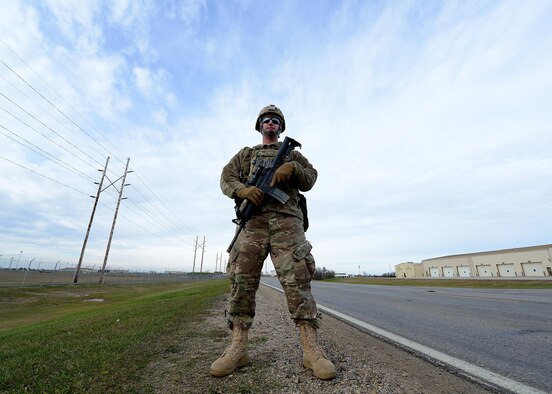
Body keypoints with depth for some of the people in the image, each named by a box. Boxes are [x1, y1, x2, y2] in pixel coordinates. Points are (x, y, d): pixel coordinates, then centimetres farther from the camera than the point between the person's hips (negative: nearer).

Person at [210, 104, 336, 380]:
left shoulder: (292, 153, 27)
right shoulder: (246, 154, 27)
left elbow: (310, 180, 16)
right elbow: (227, 177, 13)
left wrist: (293, 168, -6)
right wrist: (243, 190, -10)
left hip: (286, 218, 0)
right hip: (253, 218, 1)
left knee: (297, 279, -11)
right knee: (242, 279, -6)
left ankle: (311, 349, -6)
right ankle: (238, 348, 1)